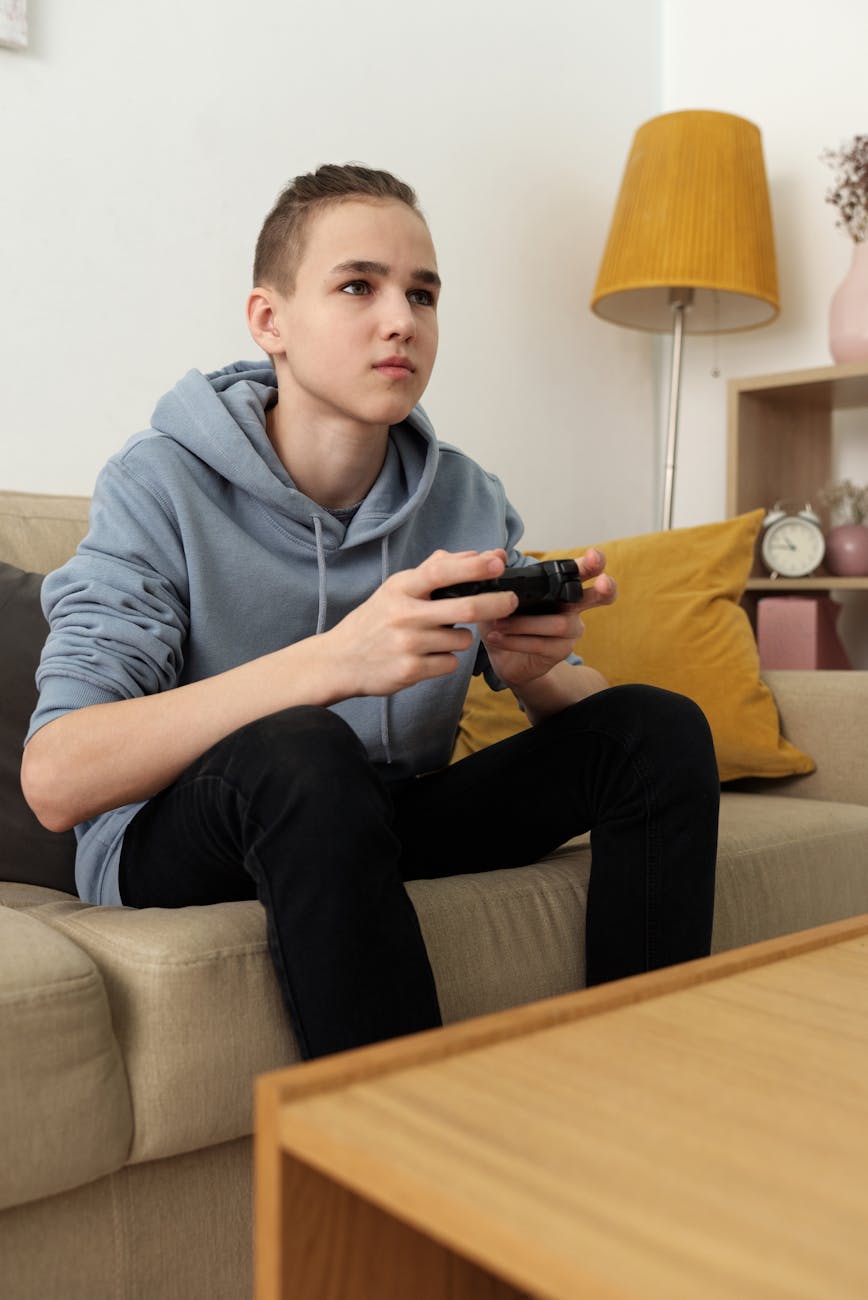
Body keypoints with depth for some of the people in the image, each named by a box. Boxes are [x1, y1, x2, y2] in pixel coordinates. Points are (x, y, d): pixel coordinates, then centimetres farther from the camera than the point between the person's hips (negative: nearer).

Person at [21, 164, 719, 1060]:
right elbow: (53, 781, -26)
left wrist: (536, 669, -22)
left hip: (382, 827, 5)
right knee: (296, 753, -37)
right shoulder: (160, 487, -14)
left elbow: (586, 710, 4)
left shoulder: (467, 499, 0)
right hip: (174, 847, -4)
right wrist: (333, 661, -38)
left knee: (661, 728, -10)